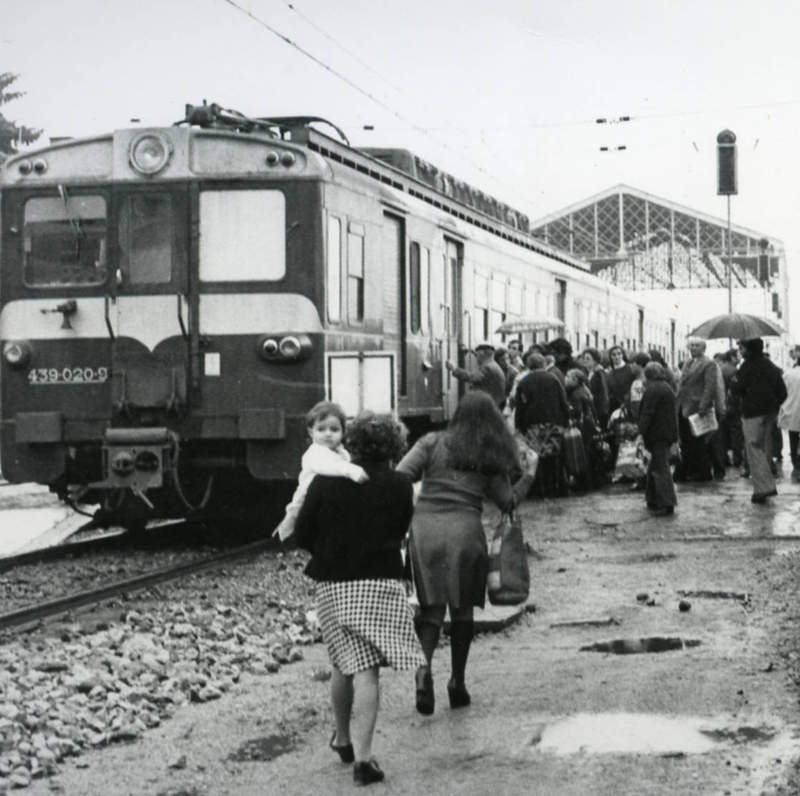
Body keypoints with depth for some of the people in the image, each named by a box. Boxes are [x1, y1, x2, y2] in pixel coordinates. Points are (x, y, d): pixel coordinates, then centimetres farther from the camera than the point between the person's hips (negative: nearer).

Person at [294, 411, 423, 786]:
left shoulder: (326, 481, 0)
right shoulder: (399, 487, -1)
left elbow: (302, 534, 2)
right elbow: (399, 533, 8)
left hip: (332, 585, 2)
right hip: (380, 582, -2)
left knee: (344, 664, 18)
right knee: (367, 670, -5)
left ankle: (343, 739, 33)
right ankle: (362, 755, -12)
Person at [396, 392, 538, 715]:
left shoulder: (432, 443, 8)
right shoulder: (492, 458, 10)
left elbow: (399, 478, -2)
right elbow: (507, 502, 10)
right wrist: (529, 474, 24)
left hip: (424, 528, 0)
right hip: (464, 530, 0)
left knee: (429, 607, 6)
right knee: (462, 608, 13)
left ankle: (424, 666, -18)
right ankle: (457, 683, 17)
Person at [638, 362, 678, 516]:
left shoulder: (652, 390, -13)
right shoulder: (667, 388, 15)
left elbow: (647, 414, -17)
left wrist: (642, 433, -15)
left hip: (657, 434, -9)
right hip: (668, 432, 9)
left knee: (660, 469, -8)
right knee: (655, 467, 17)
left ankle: (667, 504, -10)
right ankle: (653, 501, 23)